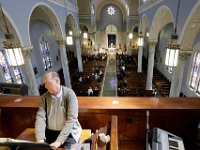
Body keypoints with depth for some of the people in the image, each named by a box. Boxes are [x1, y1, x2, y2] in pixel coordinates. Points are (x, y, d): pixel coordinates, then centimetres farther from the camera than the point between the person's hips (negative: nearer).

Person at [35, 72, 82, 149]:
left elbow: (71, 119, -20)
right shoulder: (44, 97, -2)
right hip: (49, 132, 4)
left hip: (68, 132, -3)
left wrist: (59, 141, -24)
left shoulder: (69, 94, -16)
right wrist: (40, 139, -19)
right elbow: (40, 117, -7)